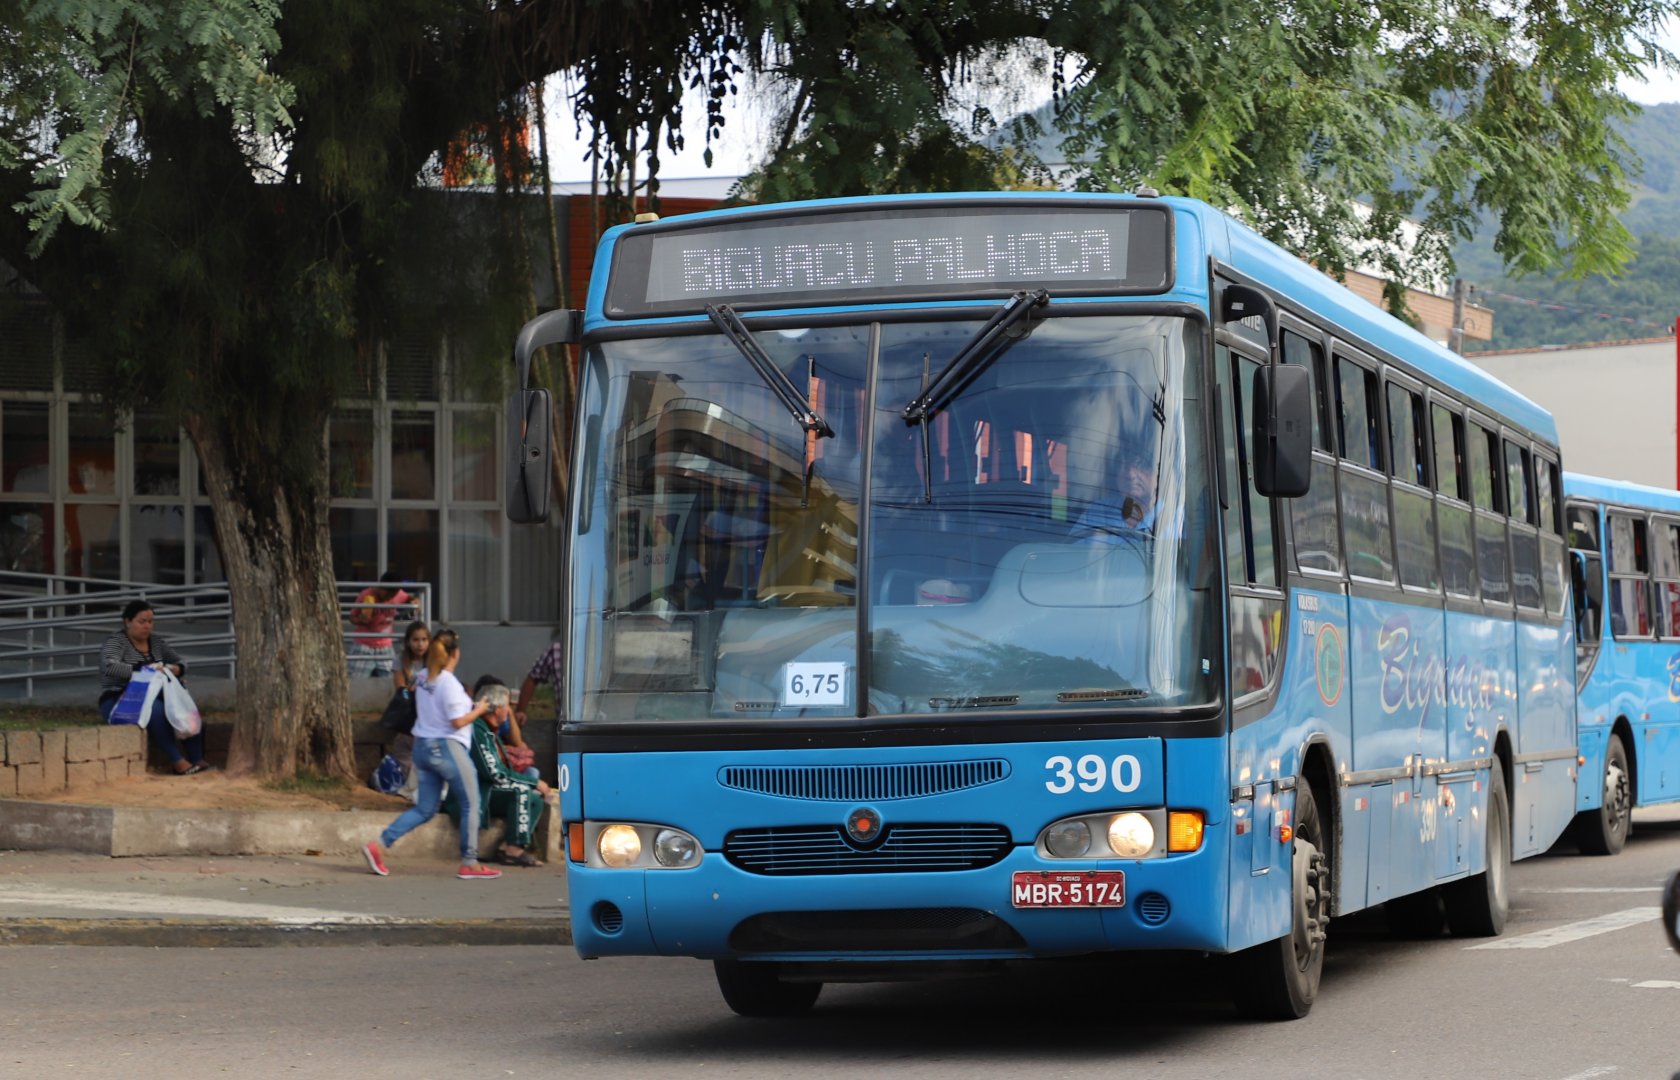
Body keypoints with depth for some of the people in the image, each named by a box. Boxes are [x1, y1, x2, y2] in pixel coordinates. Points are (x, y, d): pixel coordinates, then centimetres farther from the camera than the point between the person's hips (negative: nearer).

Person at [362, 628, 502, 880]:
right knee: (471, 804, 5)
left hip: (422, 746, 8)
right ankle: (469, 864, 7)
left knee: (425, 809, 11)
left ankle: (379, 845, -1)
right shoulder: (449, 684, -16)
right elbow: (457, 721, -19)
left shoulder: (422, 678, 8)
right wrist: (478, 710, -2)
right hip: (447, 747, -8)